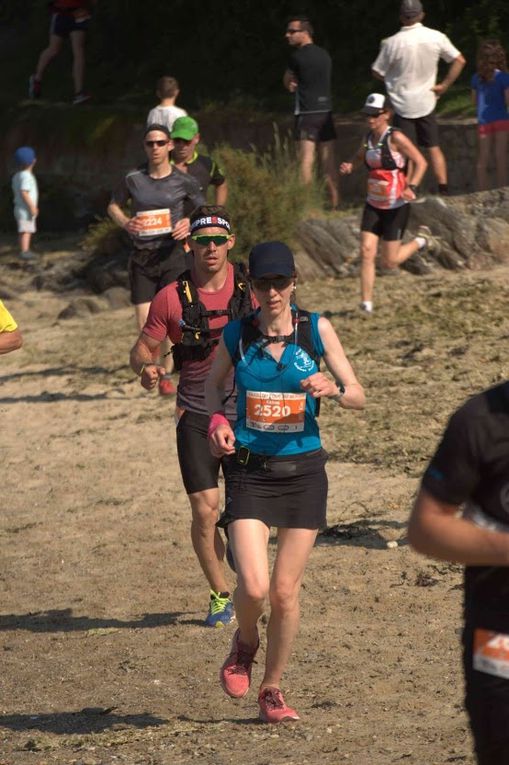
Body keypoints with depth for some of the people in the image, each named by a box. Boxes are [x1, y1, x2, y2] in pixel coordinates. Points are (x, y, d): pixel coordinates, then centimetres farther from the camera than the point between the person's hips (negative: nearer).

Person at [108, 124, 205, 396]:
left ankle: (167, 376, 5)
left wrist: (190, 224, -11)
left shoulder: (183, 181, -2)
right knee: (144, 325, 0)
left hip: (172, 254, -1)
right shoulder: (133, 179, -1)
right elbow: (113, 206, 14)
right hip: (141, 258, 1)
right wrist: (125, 222, -7)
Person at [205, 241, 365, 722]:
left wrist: (332, 390, -20)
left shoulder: (317, 330, -3)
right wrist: (217, 421, -4)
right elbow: (214, 384, 16)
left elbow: (358, 397, 2)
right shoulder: (236, 335, -2)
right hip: (248, 471, -1)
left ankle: (272, 691, 23)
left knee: (285, 592, 4)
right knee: (253, 586, -15)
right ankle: (244, 644, 19)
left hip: (303, 471, 1)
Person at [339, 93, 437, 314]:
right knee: (366, 252, -7)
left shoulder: (395, 138, -15)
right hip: (373, 206, 6)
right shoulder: (368, 138, 4)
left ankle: (420, 240, 27)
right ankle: (366, 304, -4)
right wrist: (349, 166, 2)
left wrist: (411, 187, -29)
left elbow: (421, 162, -15)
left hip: (396, 207, -6)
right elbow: (359, 157, 25)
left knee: (390, 261, 0)